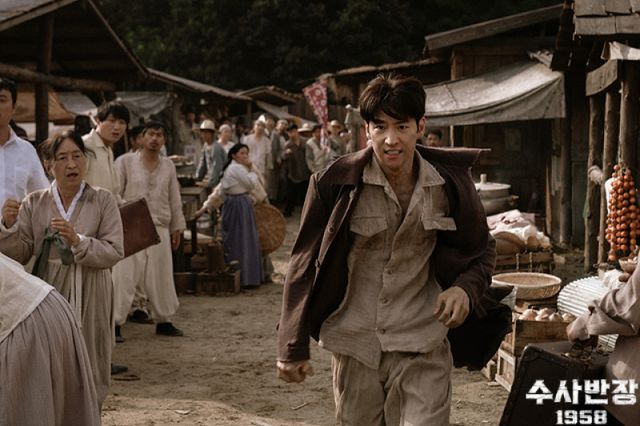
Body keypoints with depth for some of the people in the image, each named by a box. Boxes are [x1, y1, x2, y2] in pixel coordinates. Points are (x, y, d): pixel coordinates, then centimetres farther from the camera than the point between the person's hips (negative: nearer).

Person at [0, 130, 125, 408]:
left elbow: (115, 251, -6)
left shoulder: (102, 201, 1)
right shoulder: (34, 203, 6)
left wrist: (78, 241, -21)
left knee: (87, 368, 3)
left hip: (88, 297, -1)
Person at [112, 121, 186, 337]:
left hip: (159, 229, 4)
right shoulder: (125, 162, -1)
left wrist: (177, 228, 16)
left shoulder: (168, 166, 12)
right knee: (124, 276, -7)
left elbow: (174, 200, 17)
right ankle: (115, 323, 0)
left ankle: (163, 321, 22)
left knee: (161, 277, 9)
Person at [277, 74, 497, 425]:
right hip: (354, 346, 0)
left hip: (422, 347, 0)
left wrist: (465, 289, -12)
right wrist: (293, 348, -1)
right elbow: (305, 263, -2)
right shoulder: (336, 182, -10)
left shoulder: (449, 182, -5)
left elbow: (481, 251, 10)